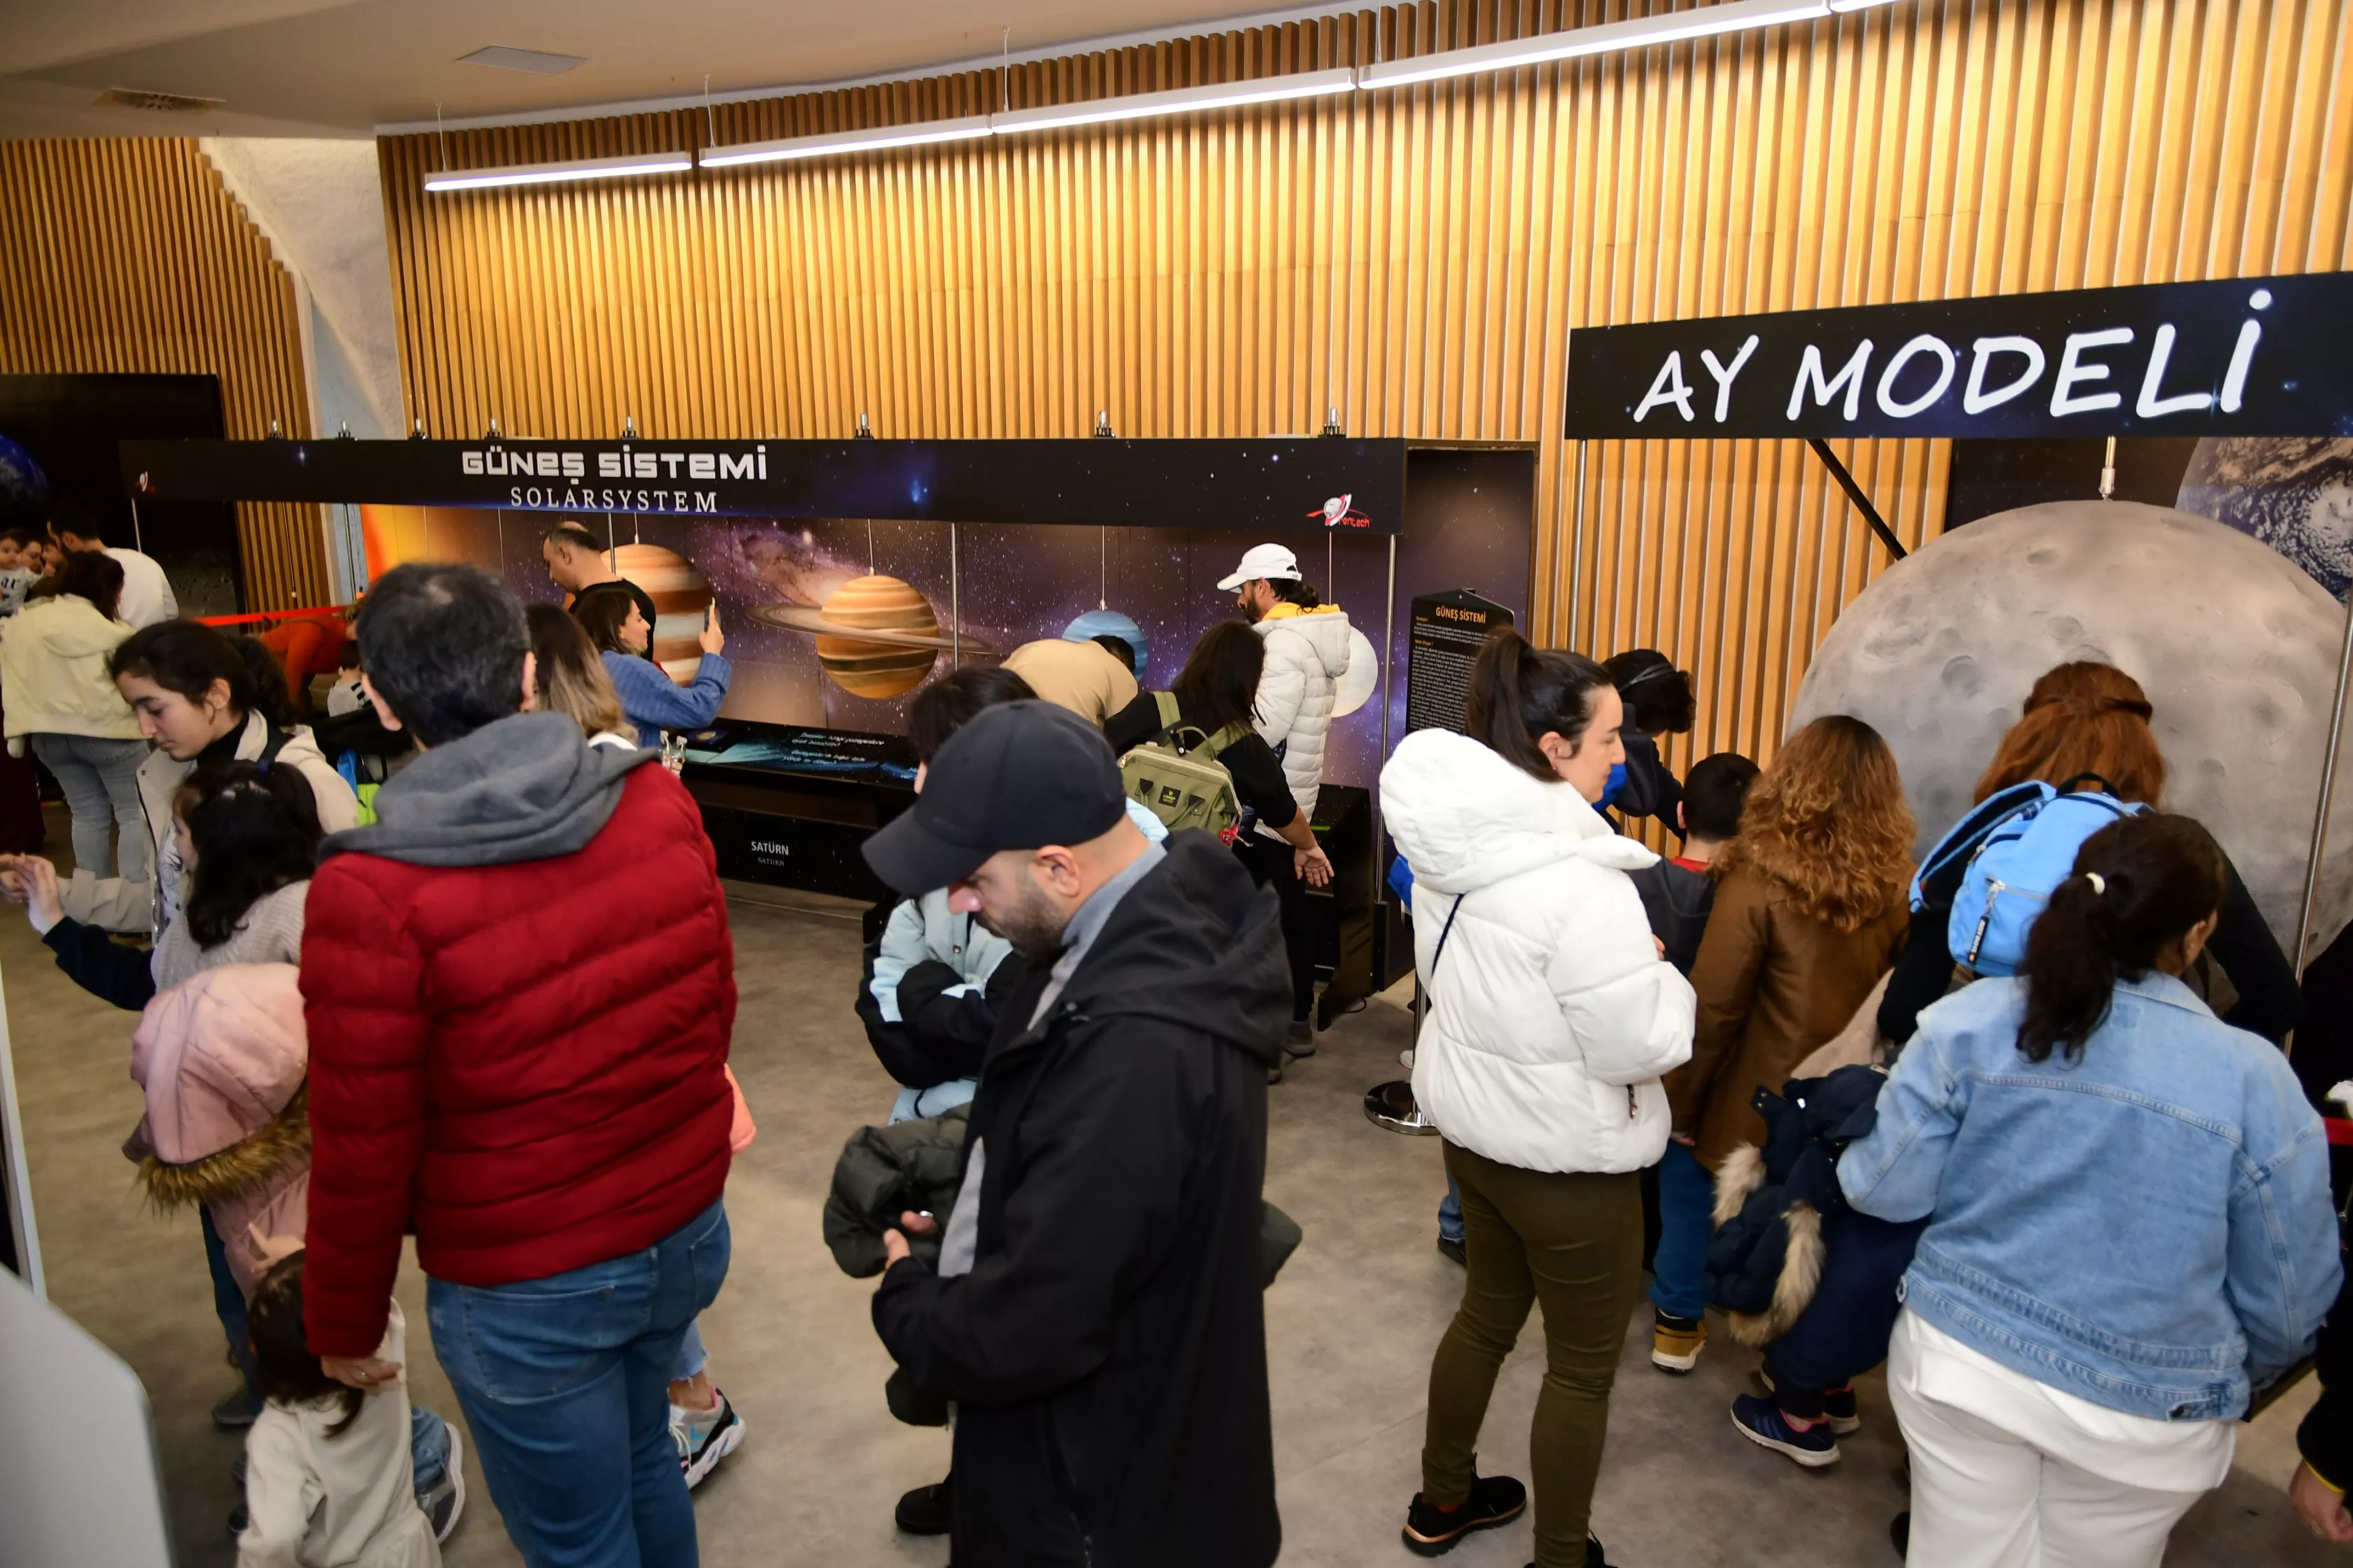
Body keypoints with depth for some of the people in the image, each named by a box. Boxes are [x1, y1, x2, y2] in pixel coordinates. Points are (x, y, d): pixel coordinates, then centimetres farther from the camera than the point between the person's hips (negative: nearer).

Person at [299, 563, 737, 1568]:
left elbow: (364, 1149, -15)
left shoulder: (373, 894, -23)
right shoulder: (659, 801, -11)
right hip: (689, 1229, 5)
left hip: (527, 1292, -4)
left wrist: (343, 1326, 3)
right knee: (644, 1459, 29)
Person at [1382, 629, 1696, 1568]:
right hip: (1568, 1155, -8)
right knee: (1583, 1366, 13)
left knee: (1487, 1313, 26)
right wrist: (1661, 975, -3)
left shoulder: (1452, 845, -4)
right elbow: (1642, 1044, -23)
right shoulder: (1578, 881, -29)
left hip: (1470, 1123, 8)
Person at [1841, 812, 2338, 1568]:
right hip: (2144, 1418, 0)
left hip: (1960, 1365, 0)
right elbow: (2288, 1300, -4)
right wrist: (2235, 1378, 17)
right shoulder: (2255, 1080, -15)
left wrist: (1854, 1160, 14)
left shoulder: (1969, 1022, -15)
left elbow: (1887, 1190, -9)